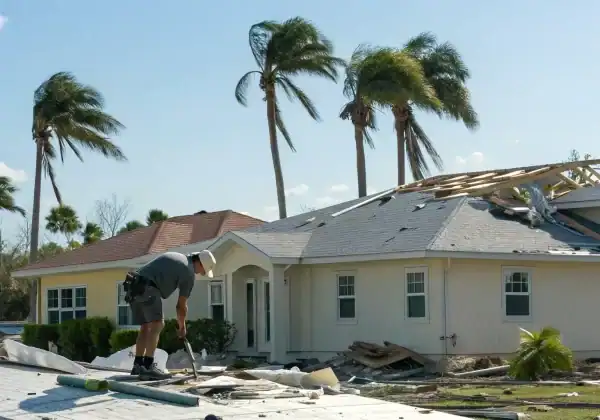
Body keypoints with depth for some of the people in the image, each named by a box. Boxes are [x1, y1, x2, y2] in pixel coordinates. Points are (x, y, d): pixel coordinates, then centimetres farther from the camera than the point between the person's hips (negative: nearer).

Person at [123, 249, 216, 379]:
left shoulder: (175, 257, 27)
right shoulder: (189, 272, 2)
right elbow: (181, 305, 6)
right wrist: (182, 326, 21)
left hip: (133, 286, 9)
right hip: (147, 288, -9)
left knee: (145, 327, 13)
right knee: (157, 324, -9)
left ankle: (138, 365, 11)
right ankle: (148, 366, -18)